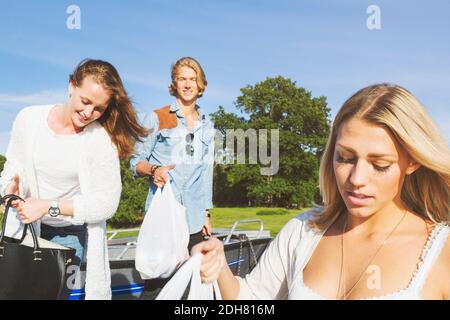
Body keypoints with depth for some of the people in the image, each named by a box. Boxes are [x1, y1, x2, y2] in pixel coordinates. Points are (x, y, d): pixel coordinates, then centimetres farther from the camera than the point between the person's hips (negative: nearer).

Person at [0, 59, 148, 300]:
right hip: (26, 225, 3)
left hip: (71, 233, -2)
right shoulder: (29, 119, -7)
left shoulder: (102, 140, -16)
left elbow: (106, 203, -15)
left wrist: (48, 207, -22)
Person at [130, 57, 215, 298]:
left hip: (193, 219, 3)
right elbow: (136, 161, 1)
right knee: (156, 278, -3)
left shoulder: (207, 125, 15)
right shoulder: (156, 118, 3)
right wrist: (153, 169, -20)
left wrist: (207, 214, 15)